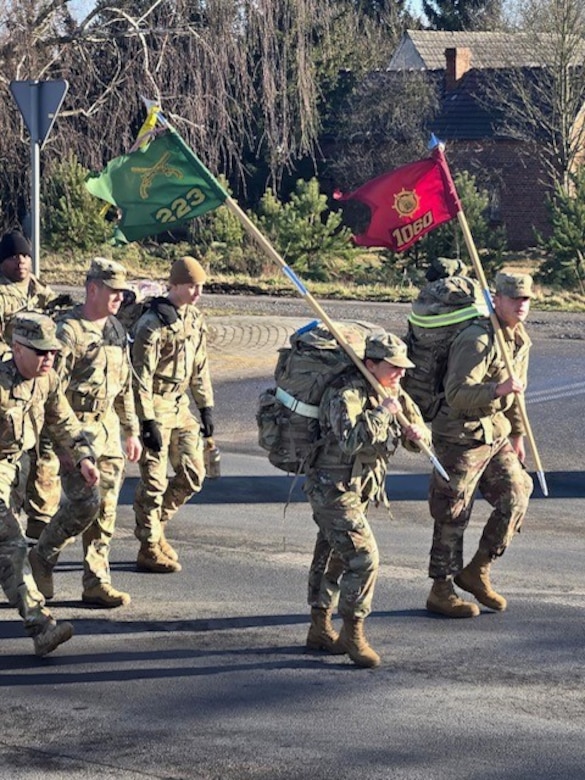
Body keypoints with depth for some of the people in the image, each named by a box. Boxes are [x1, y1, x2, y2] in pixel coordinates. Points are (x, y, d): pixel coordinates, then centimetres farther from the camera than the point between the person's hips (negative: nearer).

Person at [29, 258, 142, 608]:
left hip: (108, 427, 7)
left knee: (106, 508, 6)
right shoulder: (69, 330, -12)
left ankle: (97, 582, 11)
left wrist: (131, 431, 19)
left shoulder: (116, 331, 13)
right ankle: (40, 563, 8)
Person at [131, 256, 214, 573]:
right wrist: (148, 423, -20)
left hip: (179, 405, 8)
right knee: (154, 481, -3)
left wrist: (206, 407, 14)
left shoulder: (195, 320, 8)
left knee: (193, 474, 8)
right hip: (154, 407, -8)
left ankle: (156, 523, 26)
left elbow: (200, 368, 18)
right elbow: (141, 377, -18)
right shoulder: (153, 324, -17)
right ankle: (149, 549, 6)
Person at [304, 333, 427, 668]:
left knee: (333, 558, 18)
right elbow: (352, 437, -37)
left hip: (358, 490, 9)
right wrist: (383, 413, -29)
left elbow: (419, 433, 13)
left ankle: (320, 628, 29)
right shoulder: (345, 394, -20)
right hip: (332, 489, -9)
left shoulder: (392, 393, 7)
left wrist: (417, 433, -10)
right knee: (363, 556, -15)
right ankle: (353, 633, -5)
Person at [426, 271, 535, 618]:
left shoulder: (521, 339, 8)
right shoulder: (477, 340, -22)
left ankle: (477, 571, 16)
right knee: (453, 515, 0)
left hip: (495, 433, 8)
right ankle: (441, 591, 11)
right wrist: (498, 389, -41)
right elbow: (457, 394, -28)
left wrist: (518, 433, 24)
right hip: (462, 436, -8)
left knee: (516, 497, 2)